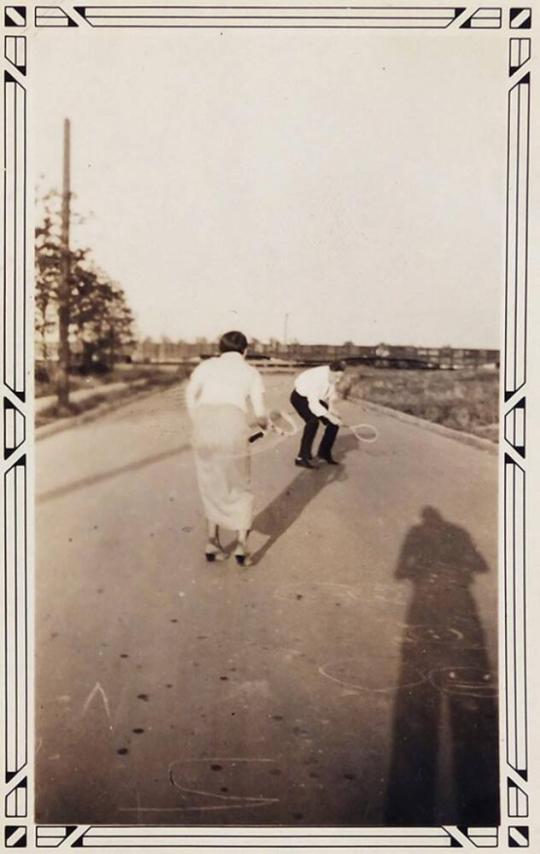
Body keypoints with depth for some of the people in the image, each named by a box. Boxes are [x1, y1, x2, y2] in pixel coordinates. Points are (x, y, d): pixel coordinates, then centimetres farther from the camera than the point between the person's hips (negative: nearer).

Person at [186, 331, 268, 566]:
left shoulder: (207, 365, 23)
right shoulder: (251, 372, 20)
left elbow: (190, 393, 7)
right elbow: (259, 413, 12)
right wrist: (264, 423, 34)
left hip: (203, 420, 2)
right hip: (233, 423, -2)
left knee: (212, 485, 22)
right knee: (240, 489, 16)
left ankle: (212, 541, 19)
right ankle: (241, 544, 5)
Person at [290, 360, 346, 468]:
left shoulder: (332, 375, -16)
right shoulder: (317, 377, -39)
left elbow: (331, 392, 4)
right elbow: (313, 404, -39)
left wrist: (331, 407, -11)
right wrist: (329, 416, -39)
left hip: (315, 398, 8)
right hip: (300, 397, -8)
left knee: (335, 421, -2)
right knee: (313, 421, -31)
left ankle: (324, 452, 15)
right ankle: (301, 458, -25)